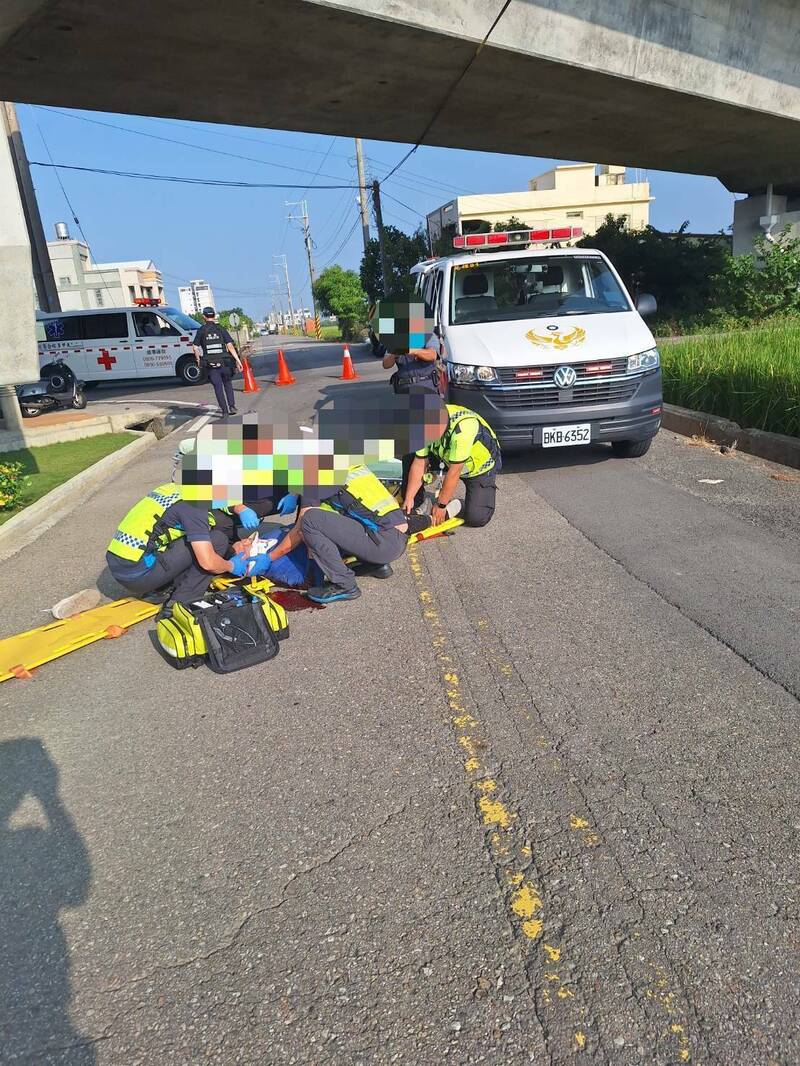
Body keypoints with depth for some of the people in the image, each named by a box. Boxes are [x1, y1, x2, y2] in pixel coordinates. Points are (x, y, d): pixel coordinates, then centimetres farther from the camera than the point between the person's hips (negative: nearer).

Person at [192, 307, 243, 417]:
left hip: (211, 365, 0)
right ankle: (232, 406, 10)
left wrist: (198, 360, 16)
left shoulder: (201, 330, 1)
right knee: (227, 384, 19)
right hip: (224, 363, 1)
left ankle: (225, 411, 3)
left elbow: (196, 348, 2)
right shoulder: (221, 329, 0)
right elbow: (230, 346, -8)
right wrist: (237, 360, -8)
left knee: (218, 388, 5)